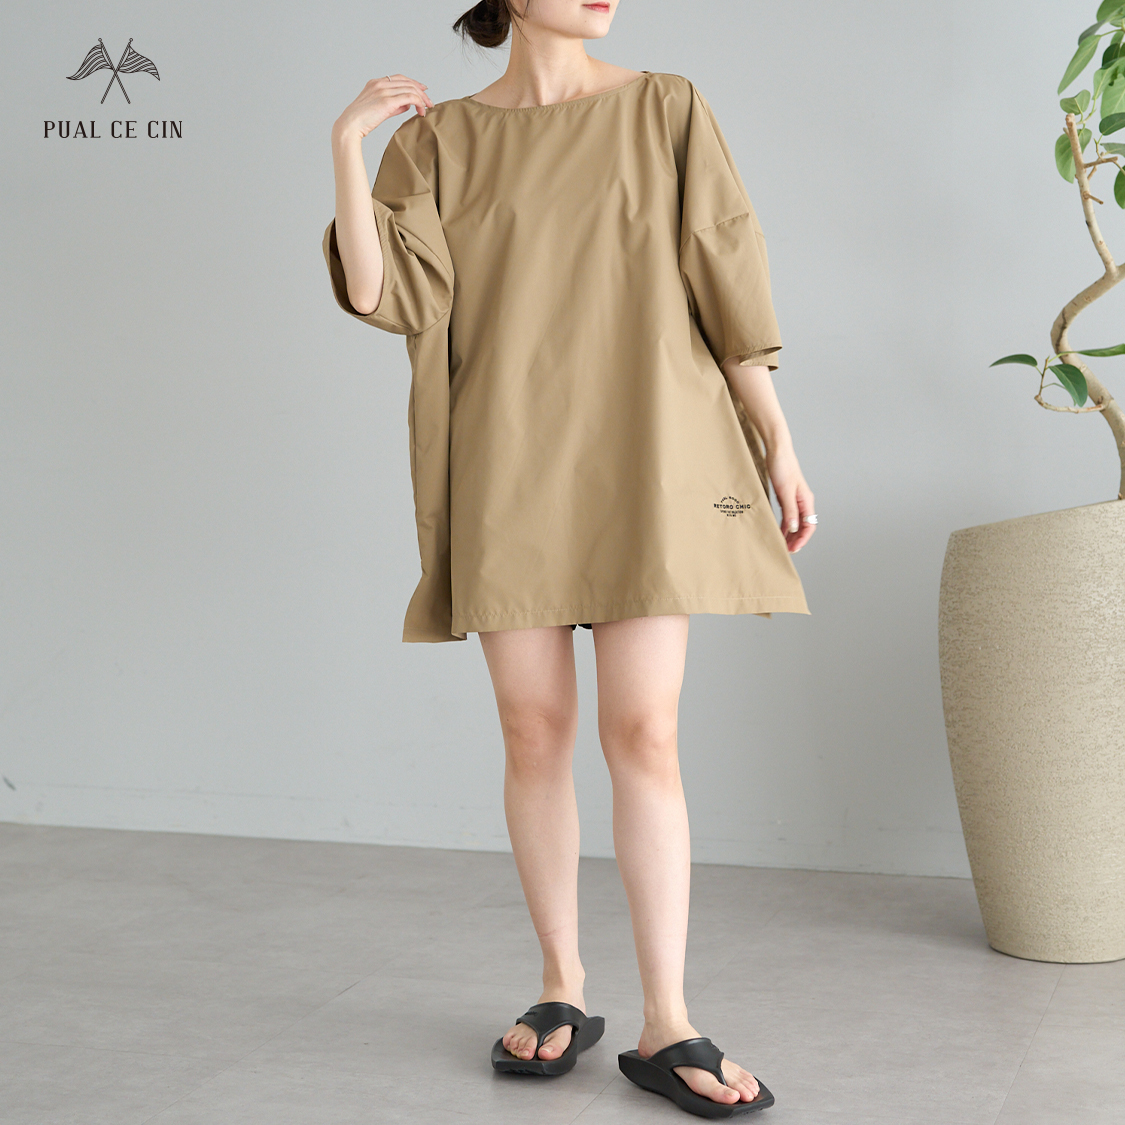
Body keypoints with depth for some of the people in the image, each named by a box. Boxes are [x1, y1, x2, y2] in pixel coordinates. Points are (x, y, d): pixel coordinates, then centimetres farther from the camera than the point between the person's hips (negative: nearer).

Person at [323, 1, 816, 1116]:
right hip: (508, 468, 1)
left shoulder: (667, 111, 7)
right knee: (535, 731, 3)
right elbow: (382, 294, -4)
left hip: (645, 455, -1)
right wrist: (346, 144, -11)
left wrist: (777, 441, 0)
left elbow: (727, 280, 4)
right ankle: (562, 991, 17)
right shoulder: (441, 137, 8)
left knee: (643, 731, -7)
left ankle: (666, 1026, -2)